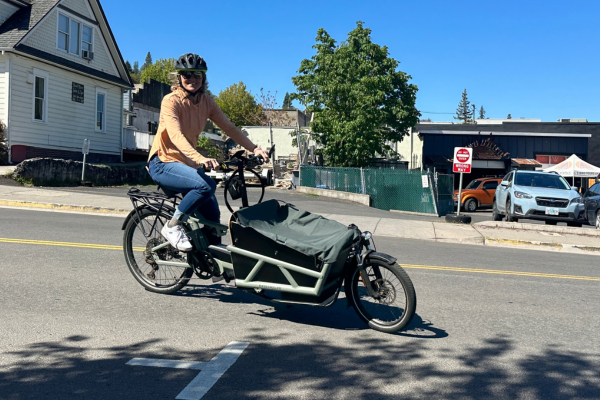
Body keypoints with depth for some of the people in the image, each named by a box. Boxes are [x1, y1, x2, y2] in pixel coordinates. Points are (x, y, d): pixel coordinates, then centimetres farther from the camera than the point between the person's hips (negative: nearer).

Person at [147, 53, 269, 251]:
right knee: (206, 185, -30)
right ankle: (172, 227, -12)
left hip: (186, 163, 6)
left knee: (212, 213, -2)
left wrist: (254, 148, -15)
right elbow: (175, 135, -31)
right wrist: (199, 158, -47)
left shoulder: (206, 102, 3)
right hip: (163, 163, -6)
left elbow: (229, 127, 0)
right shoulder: (171, 100, -16)